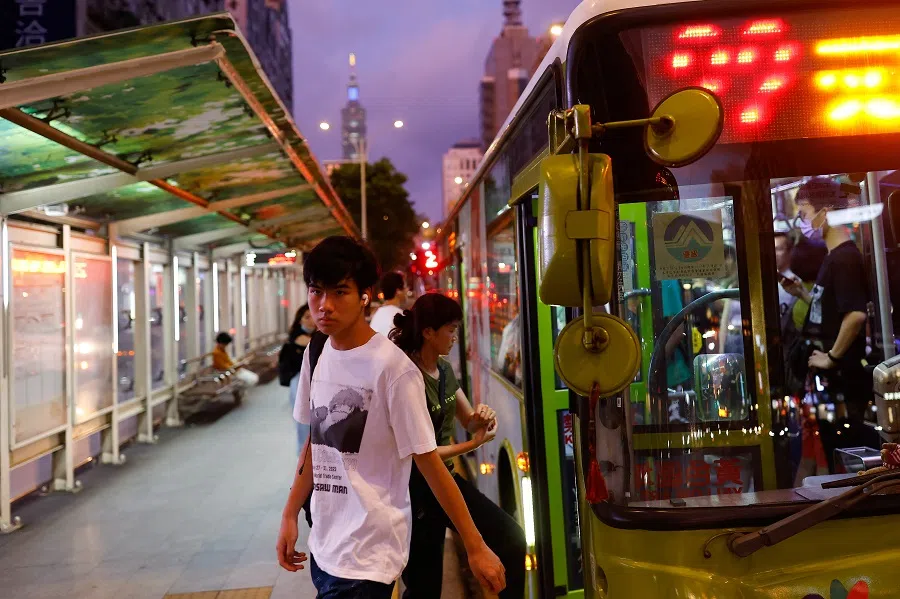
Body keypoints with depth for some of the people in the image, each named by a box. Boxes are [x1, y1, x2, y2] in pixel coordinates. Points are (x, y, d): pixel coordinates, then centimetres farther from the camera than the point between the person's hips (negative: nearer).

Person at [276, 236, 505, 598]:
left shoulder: (392, 368, -19)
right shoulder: (316, 354, 1)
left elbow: (430, 464, -14)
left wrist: (475, 547, -10)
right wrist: (290, 515, 11)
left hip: (367, 556, -6)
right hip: (323, 545, 6)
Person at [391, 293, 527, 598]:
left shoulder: (445, 369, 3)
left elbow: (469, 421, 11)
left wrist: (482, 416, -12)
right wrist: (473, 444, -20)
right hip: (417, 488, -8)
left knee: (511, 538, 7)